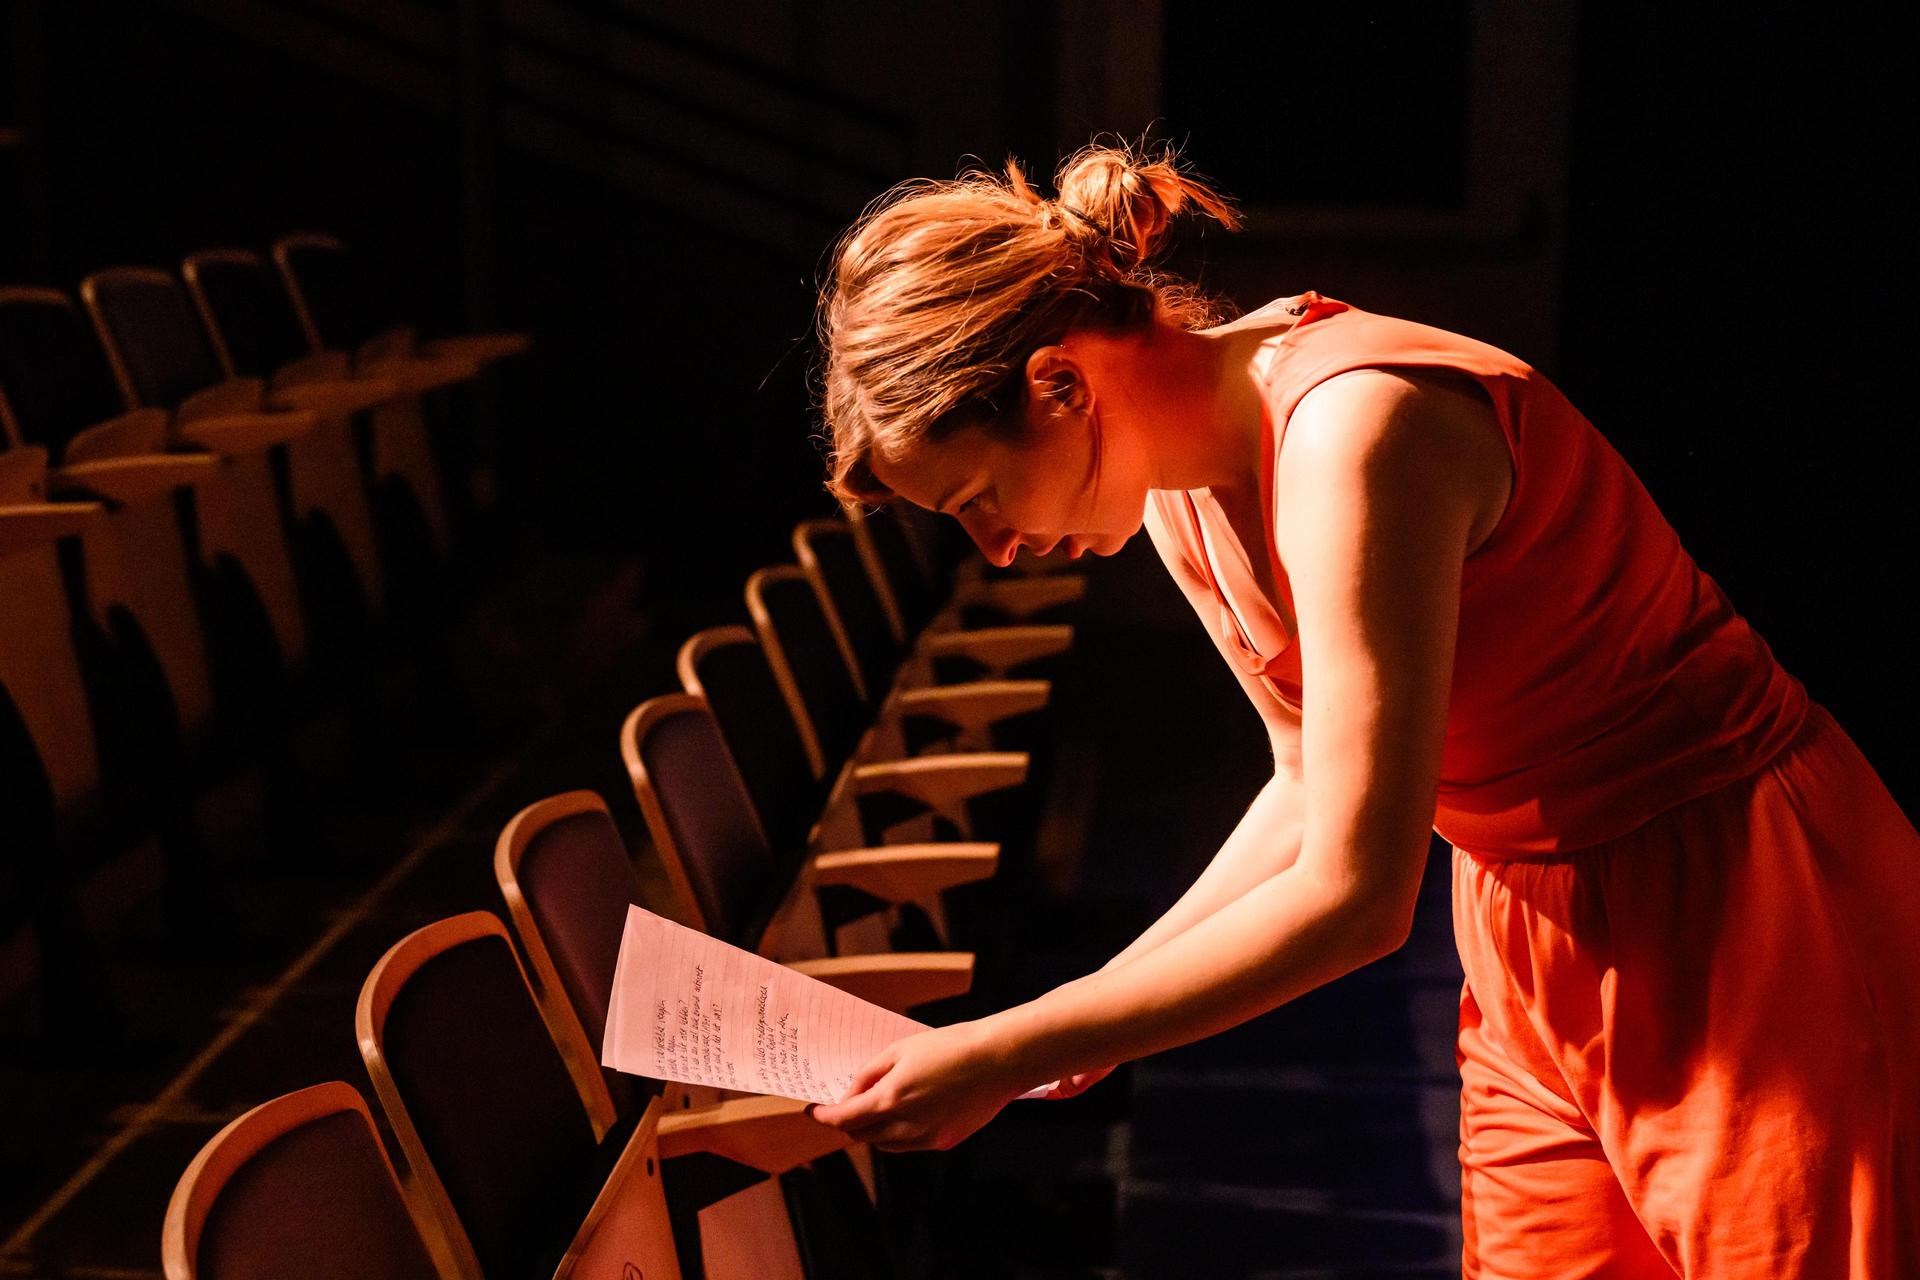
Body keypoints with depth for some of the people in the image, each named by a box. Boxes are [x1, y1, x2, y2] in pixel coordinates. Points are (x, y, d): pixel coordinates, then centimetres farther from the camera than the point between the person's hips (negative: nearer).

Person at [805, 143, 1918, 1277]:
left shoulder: (1354, 426, -28)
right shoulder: (1181, 489, 0)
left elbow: (1354, 895, -29)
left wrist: (1006, 1057, -23)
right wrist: (1105, 998, 3)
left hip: (1749, 926, -8)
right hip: (1536, 953, 8)